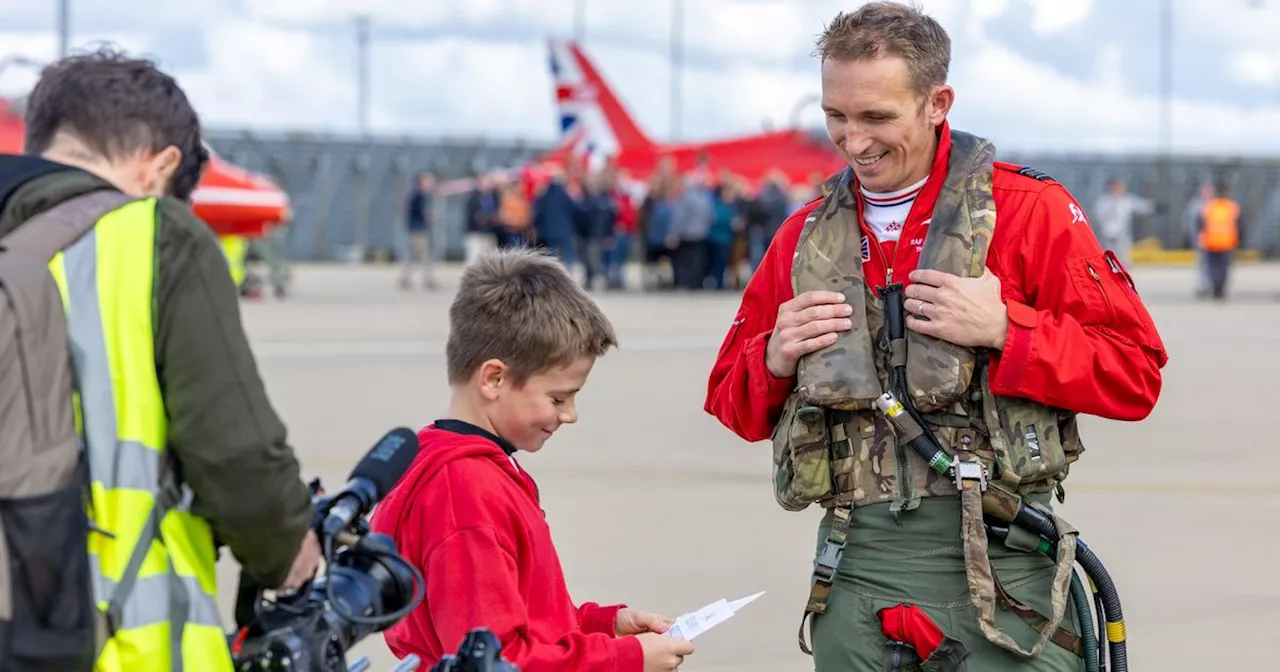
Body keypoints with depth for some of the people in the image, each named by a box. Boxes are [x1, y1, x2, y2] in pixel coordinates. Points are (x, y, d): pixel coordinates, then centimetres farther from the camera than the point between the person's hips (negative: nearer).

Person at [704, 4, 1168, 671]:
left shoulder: (1030, 211, 1)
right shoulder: (805, 235, 14)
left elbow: (1135, 374, -4)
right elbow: (733, 406, 21)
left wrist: (1005, 330, -15)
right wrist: (774, 361, -1)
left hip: (998, 569, -4)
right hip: (855, 569, 4)